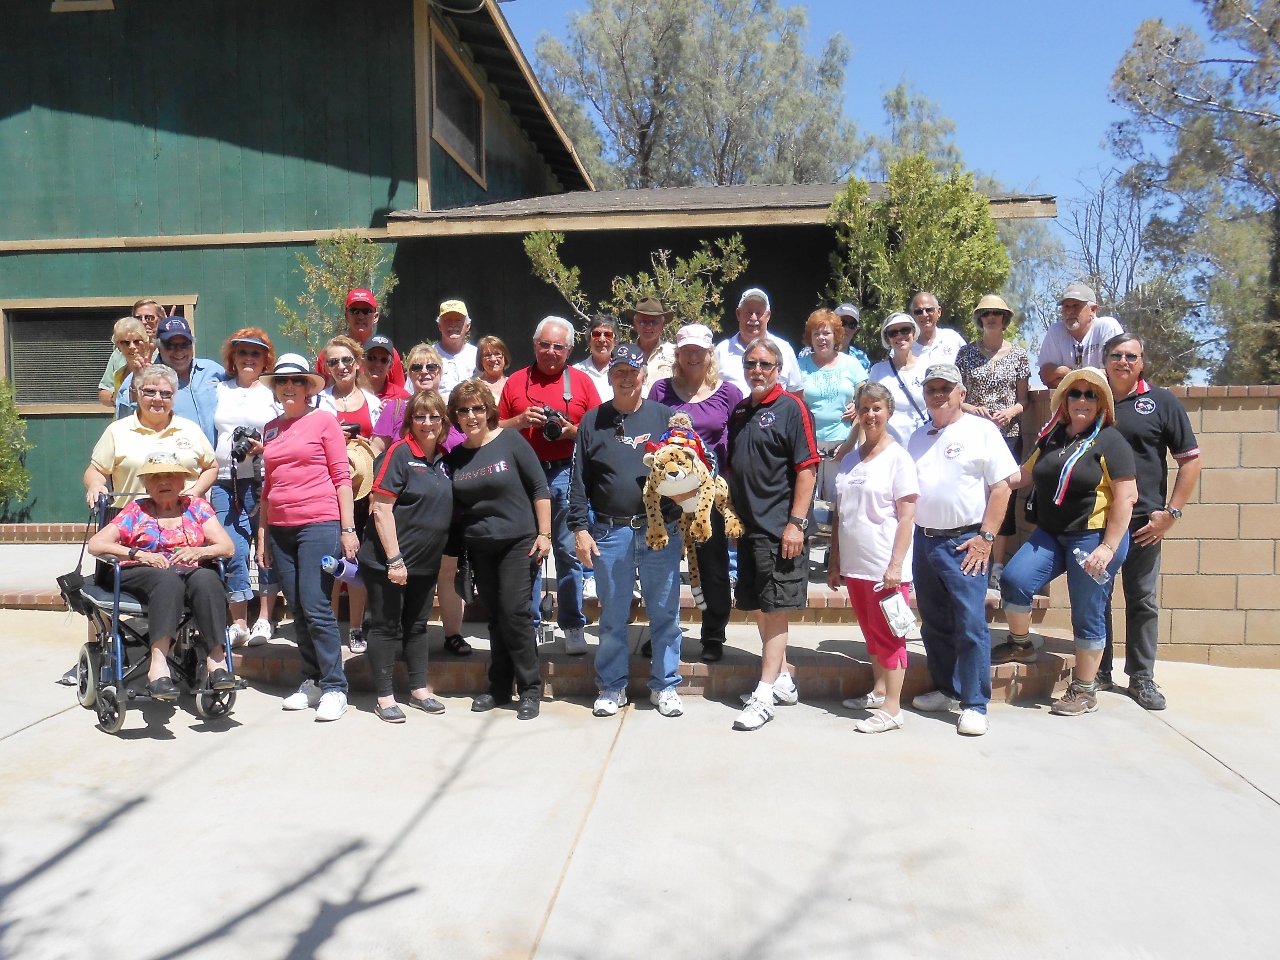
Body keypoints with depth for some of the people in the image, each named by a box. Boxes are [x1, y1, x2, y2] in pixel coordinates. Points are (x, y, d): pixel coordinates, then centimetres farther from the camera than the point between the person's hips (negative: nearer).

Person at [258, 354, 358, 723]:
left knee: (316, 608, -9)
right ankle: (312, 682, 18)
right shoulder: (271, 429, 16)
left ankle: (334, 688, -1)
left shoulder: (324, 421, 0)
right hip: (281, 529, 6)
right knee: (298, 610, 8)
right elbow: (268, 484, 19)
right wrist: (262, 533, 16)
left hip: (319, 524, -5)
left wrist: (348, 528, -8)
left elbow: (342, 476, -3)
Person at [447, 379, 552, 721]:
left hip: (518, 542, -4)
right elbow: (455, 504, 13)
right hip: (479, 548, 4)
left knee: (515, 613, -9)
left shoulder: (510, 440, -6)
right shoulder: (455, 457, 6)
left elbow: (539, 487, -5)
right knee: (495, 617, 10)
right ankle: (499, 688, 20)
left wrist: (544, 534, -9)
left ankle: (530, 690, 2)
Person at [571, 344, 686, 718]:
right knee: (612, 616, 9)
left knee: (665, 613, 5)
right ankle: (612, 687, 22)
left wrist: (684, 526, -4)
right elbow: (579, 480, 6)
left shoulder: (665, 417, 6)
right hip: (609, 533, 0)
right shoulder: (592, 421, 7)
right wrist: (580, 528, 0)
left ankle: (664, 685, 19)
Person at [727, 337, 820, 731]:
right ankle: (783, 680, 26)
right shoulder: (739, 412, 15)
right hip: (748, 526, 8)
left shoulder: (790, 407, -6)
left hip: (780, 529, -7)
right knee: (759, 609, 13)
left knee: (775, 609, -4)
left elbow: (807, 468, -12)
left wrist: (796, 522, -17)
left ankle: (765, 695, 0)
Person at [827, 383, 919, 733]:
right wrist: (834, 562, 11)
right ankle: (879, 690, 30)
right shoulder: (850, 459, 10)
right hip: (854, 565, 6)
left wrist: (896, 564, -17)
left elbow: (907, 516, -11)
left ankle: (892, 708, 5)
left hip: (886, 568, -6)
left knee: (888, 634, -1)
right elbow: (838, 514, 13)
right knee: (871, 631, 16)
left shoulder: (898, 458, -7)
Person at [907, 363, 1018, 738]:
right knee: (934, 625, 13)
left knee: (971, 626, -6)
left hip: (964, 542, -6)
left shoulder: (981, 430, -2)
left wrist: (986, 537, -12)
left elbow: (1001, 485, -7)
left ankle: (974, 704, 1)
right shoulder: (918, 437, 16)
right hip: (923, 541, 6)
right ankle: (947, 690, 26)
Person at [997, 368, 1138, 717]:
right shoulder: (1052, 436, 11)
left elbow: (1126, 498, -12)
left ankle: (1085, 691, 16)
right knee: (1014, 580, -11)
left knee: (1087, 614, 2)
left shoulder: (1110, 442, -7)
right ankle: (1020, 644, 15)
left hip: (1093, 536, -5)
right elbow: (1026, 474, 22)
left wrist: (1108, 547, -17)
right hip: (1050, 534, 6)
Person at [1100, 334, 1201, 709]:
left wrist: (1172, 512, -6)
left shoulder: (1162, 403, 2)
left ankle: (1142, 678, 18)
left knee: (1143, 602, 6)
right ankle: (1099, 672, 20)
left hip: (1142, 523, -2)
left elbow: (1190, 460, 1)